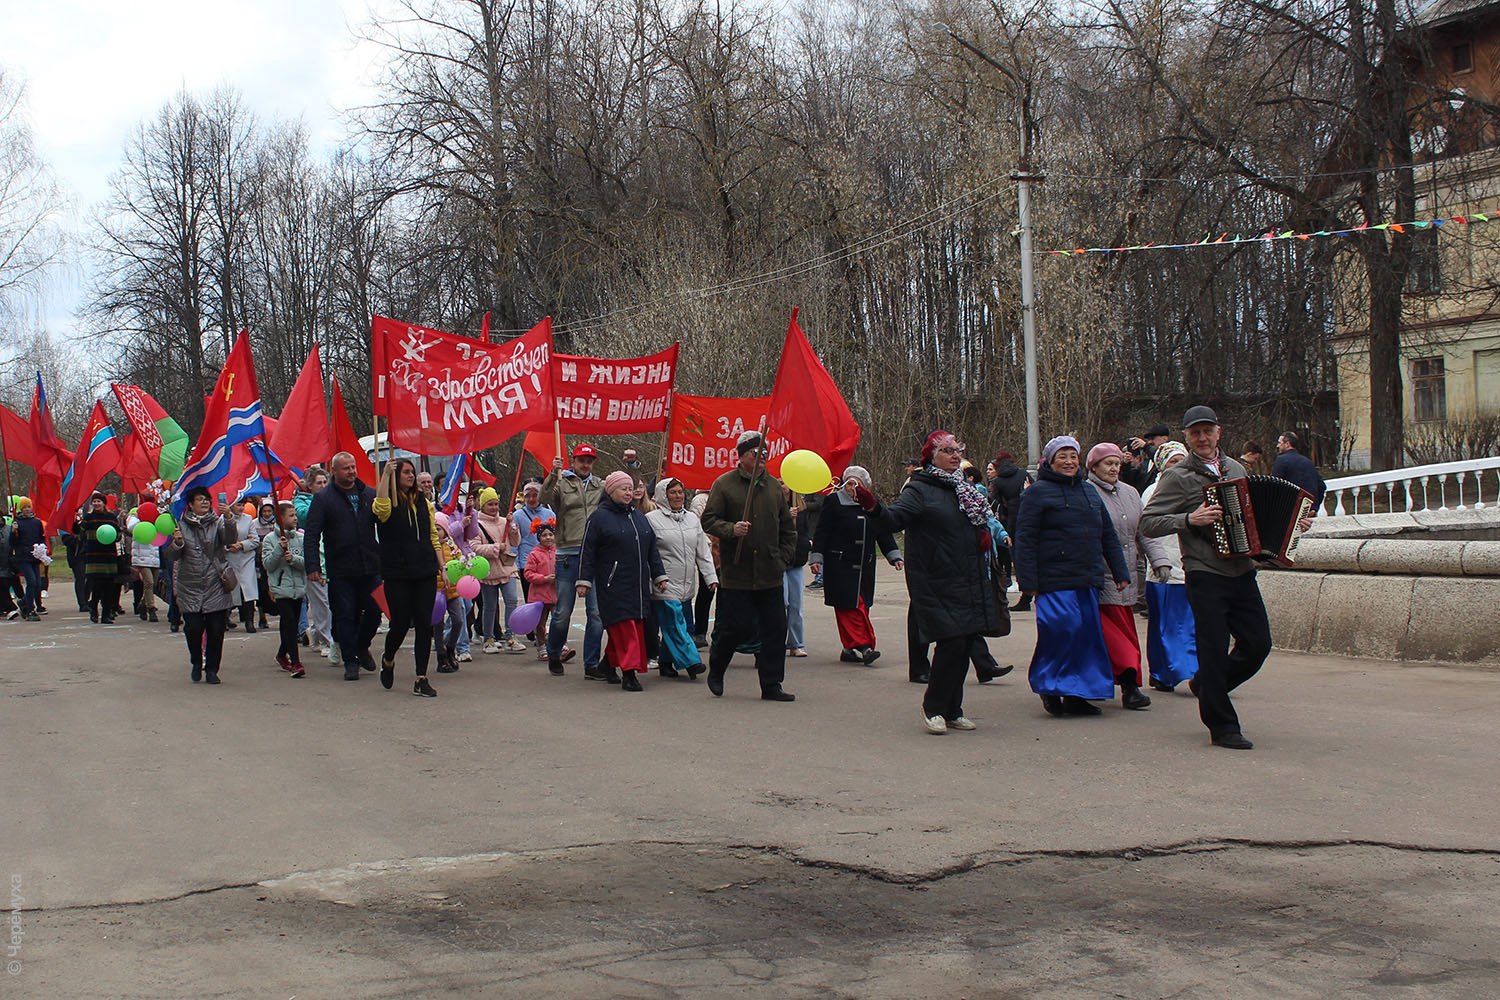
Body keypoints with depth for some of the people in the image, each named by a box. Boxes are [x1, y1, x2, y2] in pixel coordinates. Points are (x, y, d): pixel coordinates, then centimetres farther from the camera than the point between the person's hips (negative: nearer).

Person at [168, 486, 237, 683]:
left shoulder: (218, 522, 4)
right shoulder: (182, 525, 6)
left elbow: (231, 541, -14)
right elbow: (174, 556, 5)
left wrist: (229, 520, -30)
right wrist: (177, 542, -16)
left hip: (216, 586, 0)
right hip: (190, 586, 0)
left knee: (216, 630, -1)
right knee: (193, 628, -4)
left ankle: (211, 669, 12)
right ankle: (196, 664, 21)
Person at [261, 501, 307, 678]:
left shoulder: (301, 537, 5)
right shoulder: (269, 539, -1)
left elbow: (307, 563, -2)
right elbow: (268, 564, -8)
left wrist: (293, 558, -20)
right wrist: (279, 549, -19)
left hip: (298, 588, 3)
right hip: (281, 588, -3)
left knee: (289, 624, 11)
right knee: (290, 622, -12)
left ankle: (282, 655, 32)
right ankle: (295, 662, -13)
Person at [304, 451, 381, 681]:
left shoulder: (370, 494, 9)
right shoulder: (323, 498, 0)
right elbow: (312, 535, -4)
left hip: (371, 566, 3)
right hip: (340, 570, -3)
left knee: (375, 610, 5)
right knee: (345, 616, 1)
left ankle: (361, 647, 30)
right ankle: (350, 661, 10)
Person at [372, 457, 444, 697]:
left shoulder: (423, 502, 13)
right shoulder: (388, 503, -1)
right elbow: (381, 508, -28)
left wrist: (442, 567, 7)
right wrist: (386, 474, -27)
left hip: (425, 573, 4)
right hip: (397, 575, -4)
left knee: (424, 624, -1)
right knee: (401, 623, 0)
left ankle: (421, 680, 4)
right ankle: (388, 660, 32)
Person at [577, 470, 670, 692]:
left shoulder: (639, 517, 16)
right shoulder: (599, 517, -3)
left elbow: (652, 550, 21)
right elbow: (587, 552, -4)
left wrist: (660, 576, 18)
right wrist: (584, 581, -7)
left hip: (639, 585, 7)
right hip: (613, 584, -7)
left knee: (636, 626, 7)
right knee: (623, 627, -11)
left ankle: (610, 664, 21)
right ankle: (629, 673, -12)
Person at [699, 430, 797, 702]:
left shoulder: (774, 486, 12)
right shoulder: (724, 484, -2)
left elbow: (788, 529, 18)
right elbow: (708, 520, -5)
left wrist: (783, 560, 9)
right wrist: (731, 529, -22)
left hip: (770, 576, 5)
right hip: (736, 574, -5)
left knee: (775, 628, 2)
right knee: (737, 626, -3)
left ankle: (772, 686, 10)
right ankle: (716, 671, 24)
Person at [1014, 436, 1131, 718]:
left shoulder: (1089, 491, 19)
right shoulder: (1037, 493, -2)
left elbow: (1108, 535, 22)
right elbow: (1025, 540, -6)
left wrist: (1120, 573, 17)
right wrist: (1028, 582, -12)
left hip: (1088, 581, 6)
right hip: (1055, 582, -6)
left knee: (1087, 636, 4)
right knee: (1063, 629, -15)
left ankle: (1076, 695, 12)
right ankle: (1050, 687, 4)